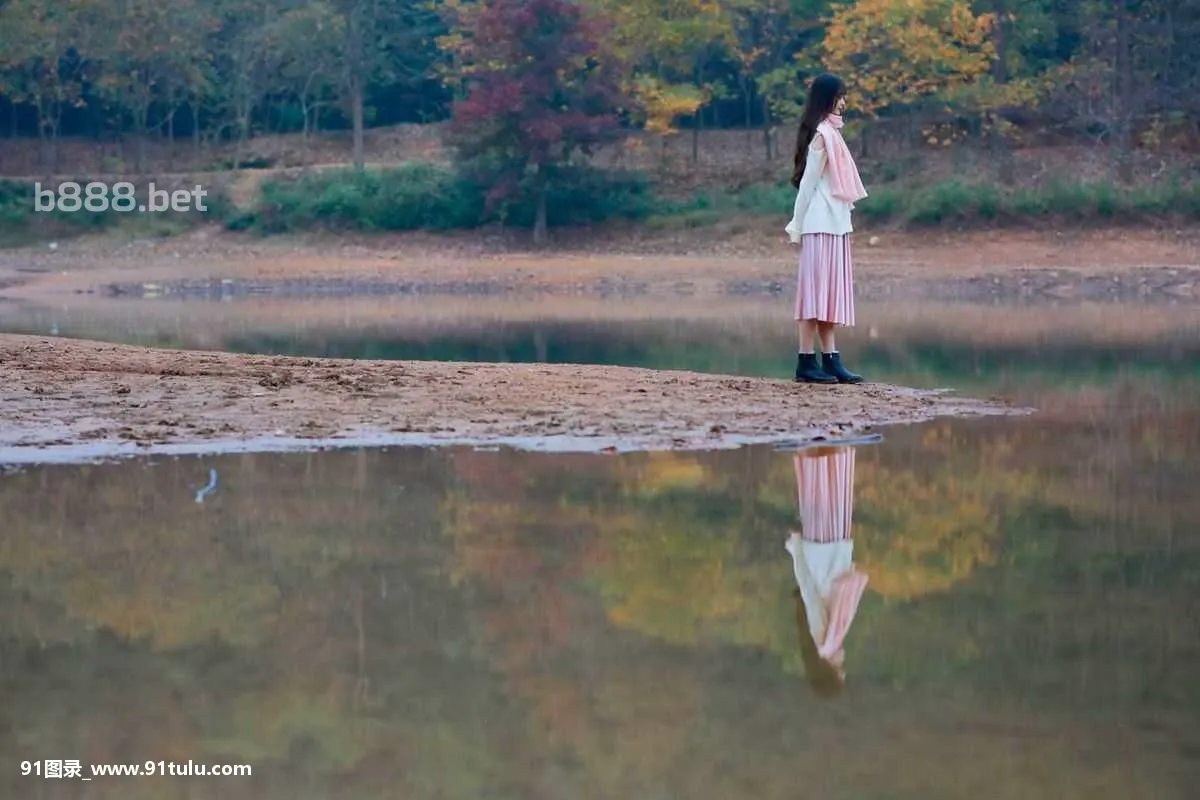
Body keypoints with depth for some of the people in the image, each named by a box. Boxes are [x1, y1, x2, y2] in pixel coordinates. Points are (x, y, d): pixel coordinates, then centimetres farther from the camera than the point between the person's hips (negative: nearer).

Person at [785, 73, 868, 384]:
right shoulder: (822, 134, -11)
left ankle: (831, 360, 8)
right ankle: (806, 362, -8)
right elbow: (808, 182, -12)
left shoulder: (830, 132, 17)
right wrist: (798, 226, -11)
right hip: (821, 225, -9)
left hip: (834, 224, 9)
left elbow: (834, 183, 13)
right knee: (817, 290, -8)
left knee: (831, 292, 7)